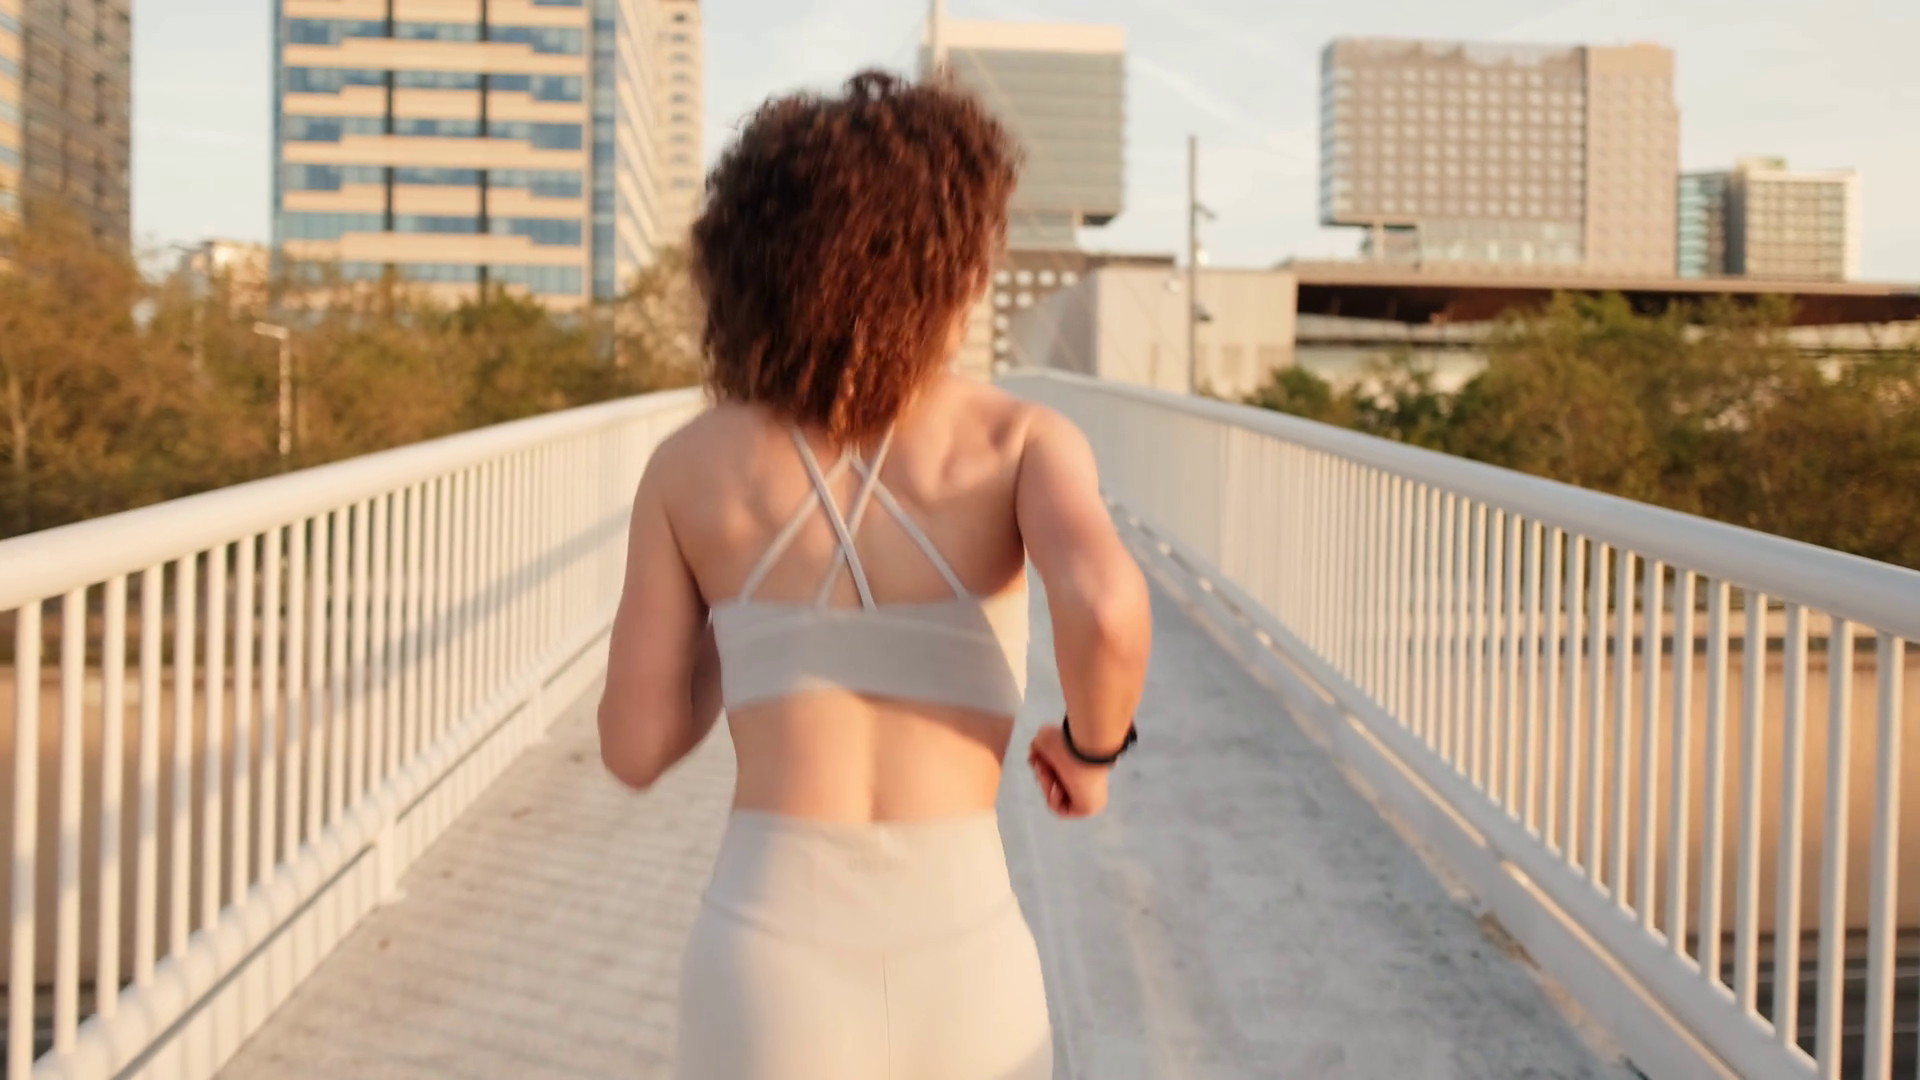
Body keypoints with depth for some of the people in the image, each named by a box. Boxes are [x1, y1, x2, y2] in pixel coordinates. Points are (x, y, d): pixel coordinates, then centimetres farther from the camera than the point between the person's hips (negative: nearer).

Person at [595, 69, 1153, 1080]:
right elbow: (1105, 611, -22)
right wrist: (1091, 746, 1)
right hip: (959, 980, 0)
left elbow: (637, 747, 8)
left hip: (767, 975, 1)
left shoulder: (687, 463, 5)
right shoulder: (1025, 438, 0)